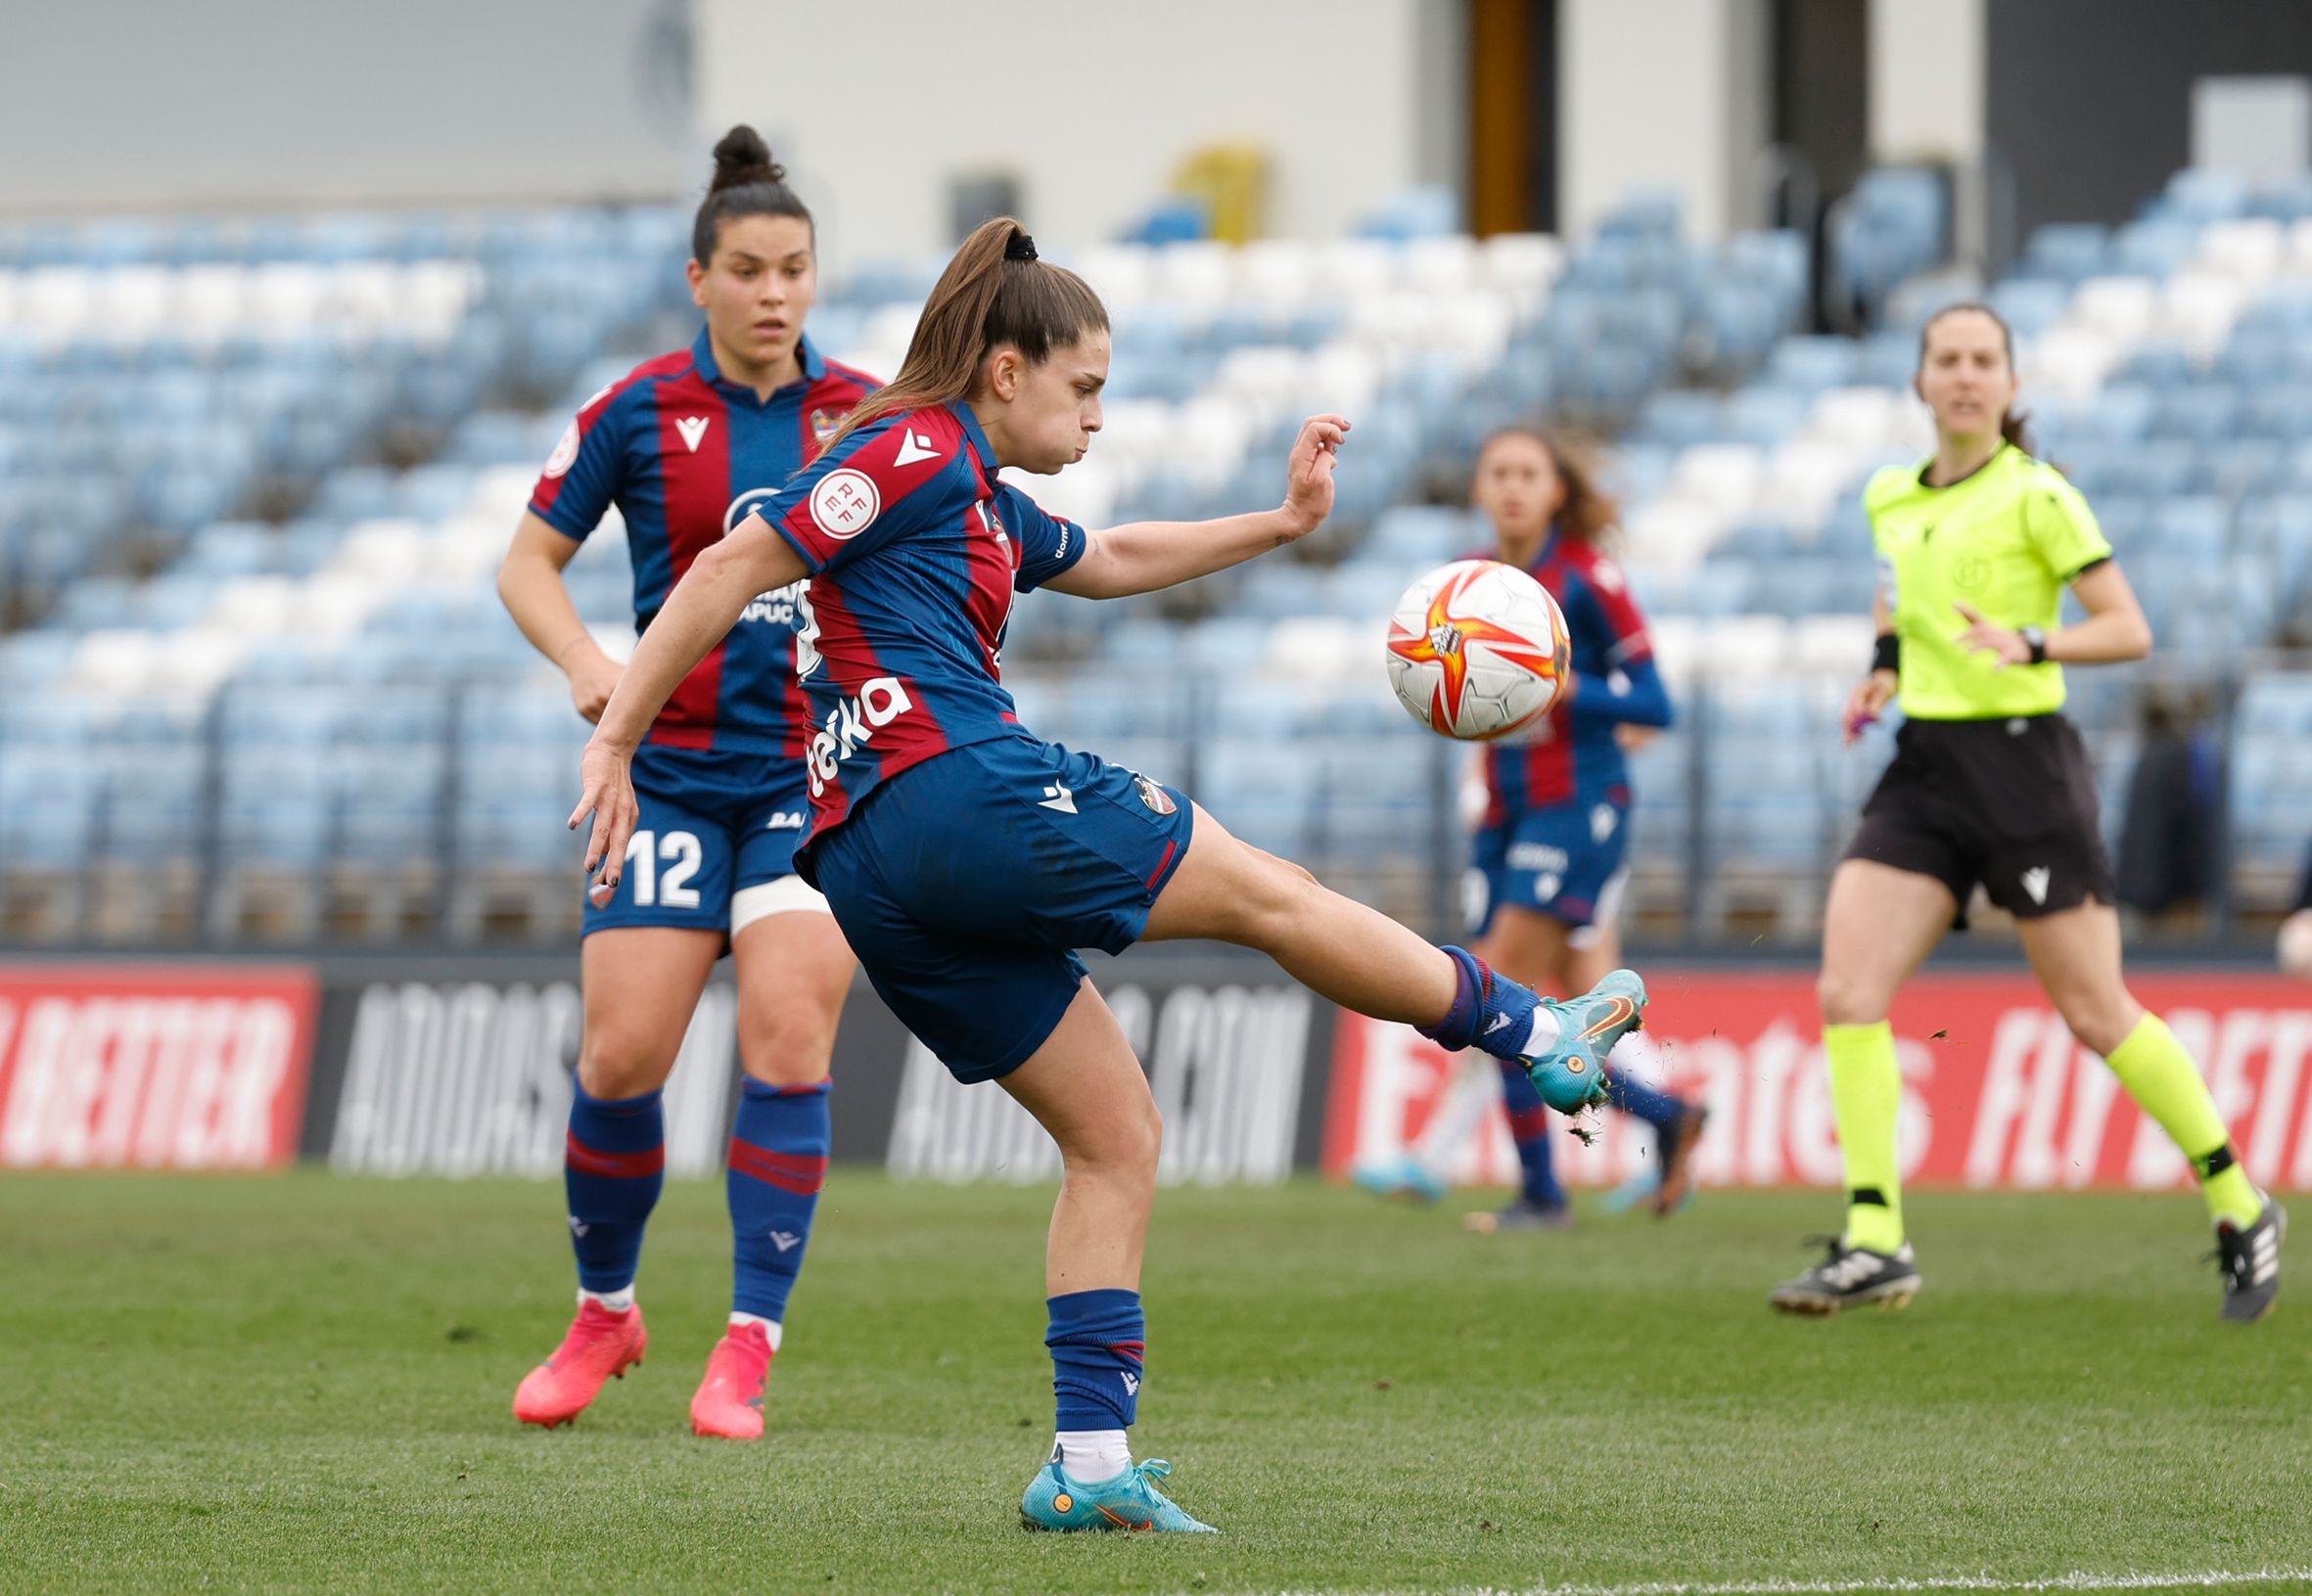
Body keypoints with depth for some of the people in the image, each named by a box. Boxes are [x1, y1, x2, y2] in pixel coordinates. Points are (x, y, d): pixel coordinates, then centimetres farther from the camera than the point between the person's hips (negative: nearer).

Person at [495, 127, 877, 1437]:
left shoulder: (863, 414, 4)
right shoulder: (641, 413, 0)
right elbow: (530, 563, 7)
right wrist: (587, 662, -10)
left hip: (818, 774, 0)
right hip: (670, 773, 0)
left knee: (788, 1051, -12)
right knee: (623, 1056, -6)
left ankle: (748, 1354, -6)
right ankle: (605, 1314, 18)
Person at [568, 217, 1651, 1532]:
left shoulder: (983, 502, 25)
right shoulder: (918, 454, -5)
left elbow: (1112, 560, 42)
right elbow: (735, 569, -11)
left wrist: (1282, 522, 37)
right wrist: (618, 741, -15)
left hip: (885, 878, 10)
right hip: (965, 796, -10)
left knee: (1116, 1133, 11)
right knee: (1264, 891, 7)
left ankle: (1091, 1462, 3)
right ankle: (1534, 1035, 22)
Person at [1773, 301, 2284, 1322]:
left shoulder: (2036, 498, -8)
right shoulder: (1890, 499, 11)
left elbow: (2129, 628, -9)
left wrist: (2031, 646, -24)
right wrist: (1885, 668, 13)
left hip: (2024, 764, -6)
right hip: (1923, 767, 6)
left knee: (2097, 1014, -1)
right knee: (1846, 991, -10)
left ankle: (2240, 1208, 16)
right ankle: (1874, 1244, -9)